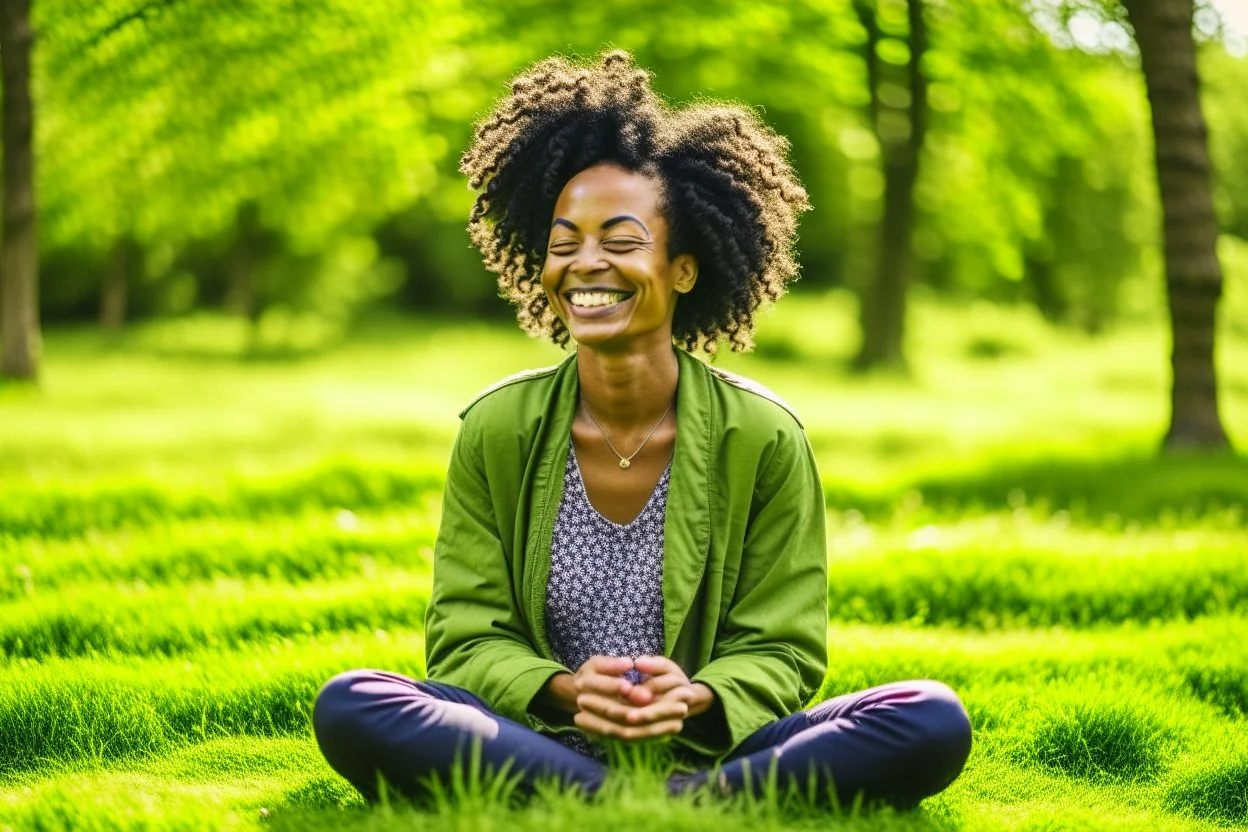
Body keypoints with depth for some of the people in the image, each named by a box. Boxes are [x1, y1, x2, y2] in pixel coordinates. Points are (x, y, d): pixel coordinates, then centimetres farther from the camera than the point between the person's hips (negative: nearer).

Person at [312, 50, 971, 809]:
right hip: (539, 745, 1)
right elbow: (465, 638, 2)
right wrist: (561, 691, -20)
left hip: (705, 753, 0)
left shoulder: (765, 438, 0)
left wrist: (698, 699, -22)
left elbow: (783, 651, 1)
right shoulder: (497, 431, 3)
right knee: (350, 705, -28)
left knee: (932, 722, -24)